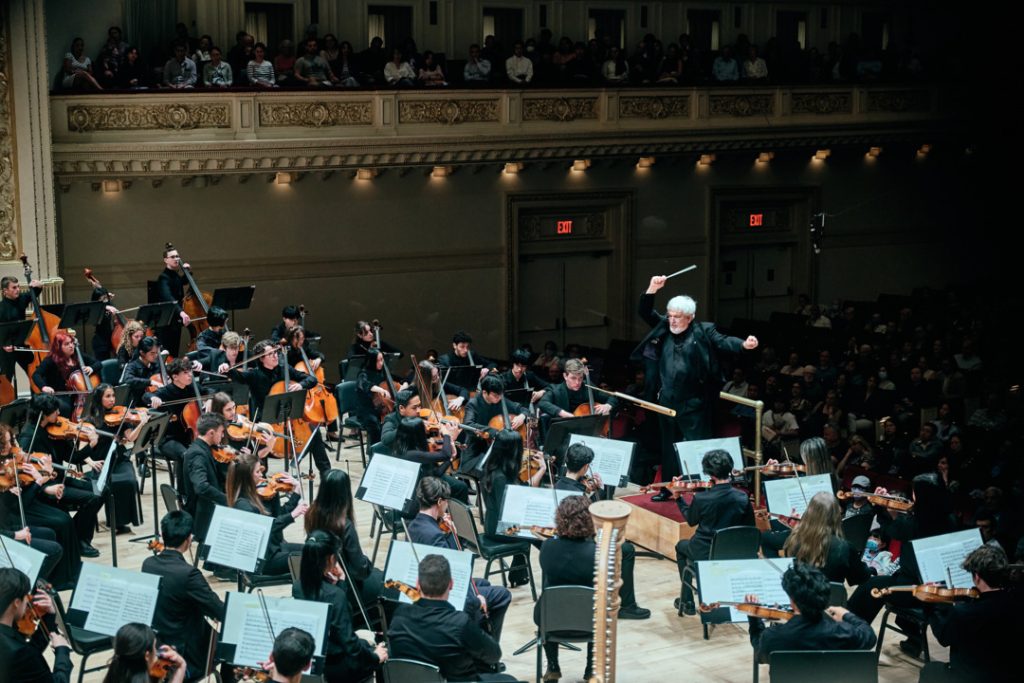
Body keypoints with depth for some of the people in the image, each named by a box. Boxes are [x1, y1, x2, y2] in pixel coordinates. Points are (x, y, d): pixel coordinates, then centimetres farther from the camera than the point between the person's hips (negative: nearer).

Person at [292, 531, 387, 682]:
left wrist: (339, 583, 2)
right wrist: (374, 656, -7)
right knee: (383, 656, 20)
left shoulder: (298, 587, -6)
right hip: (333, 666, -7)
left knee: (364, 644, 30)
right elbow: (348, 640, -23)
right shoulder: (335, 594, -27)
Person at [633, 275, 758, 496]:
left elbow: (723, 342, -17)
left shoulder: (703, 331, -5)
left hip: (693, 404, -5)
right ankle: (668, 488, 25)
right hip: (667, 401, 5)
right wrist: (652, 289, -8)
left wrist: (743, 344, -36)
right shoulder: (664, 328, 8)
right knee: (668, 447, 15)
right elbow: (645, 312, 7)